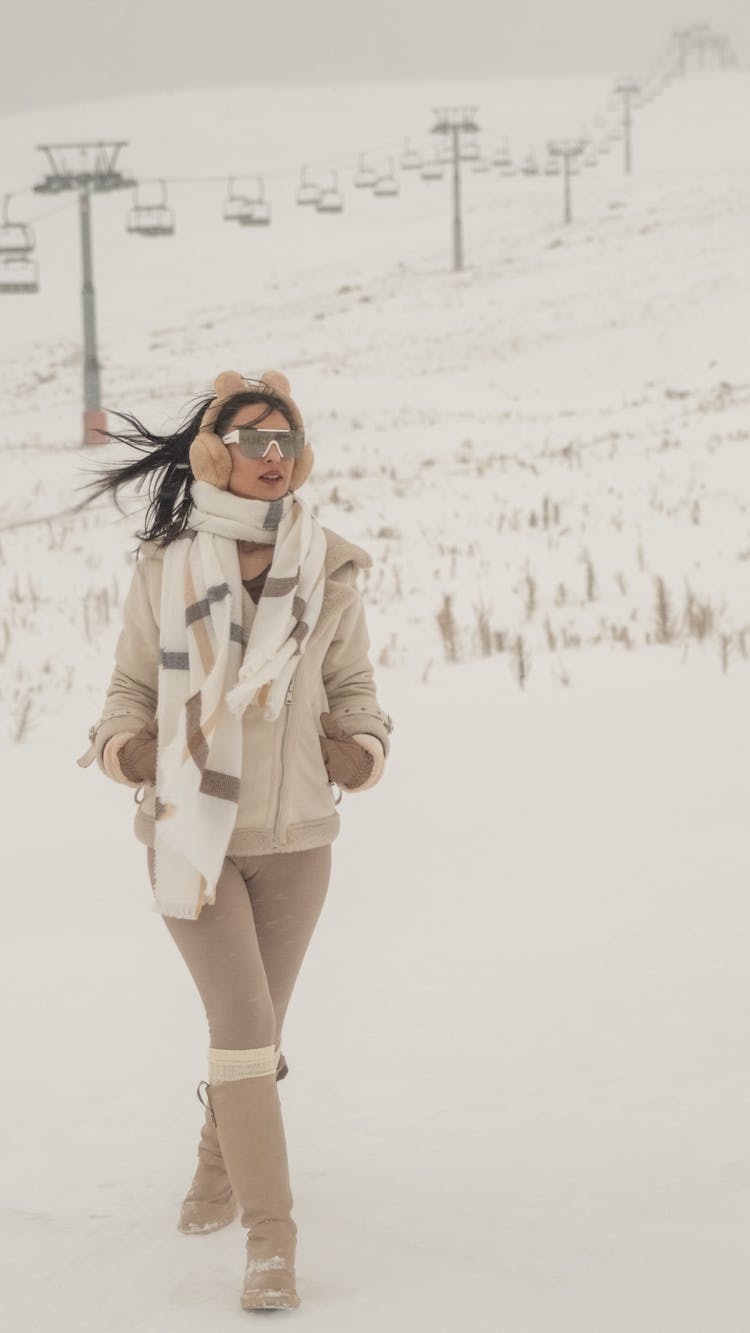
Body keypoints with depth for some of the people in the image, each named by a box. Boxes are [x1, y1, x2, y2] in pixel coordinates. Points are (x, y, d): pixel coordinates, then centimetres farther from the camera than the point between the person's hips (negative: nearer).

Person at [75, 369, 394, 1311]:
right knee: (241, 1021, -14)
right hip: (190, 833, -2)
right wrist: (126, 747, -18)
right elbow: (131, 689, 2)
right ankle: (271, 1238, -9)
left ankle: (217, 1170, 42)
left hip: (295, 840, 2)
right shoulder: (163, 569, -5)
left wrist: (362, 751, -13)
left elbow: (352, 687, 7)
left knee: (256, 1030, 15)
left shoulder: (329, 570, -2)